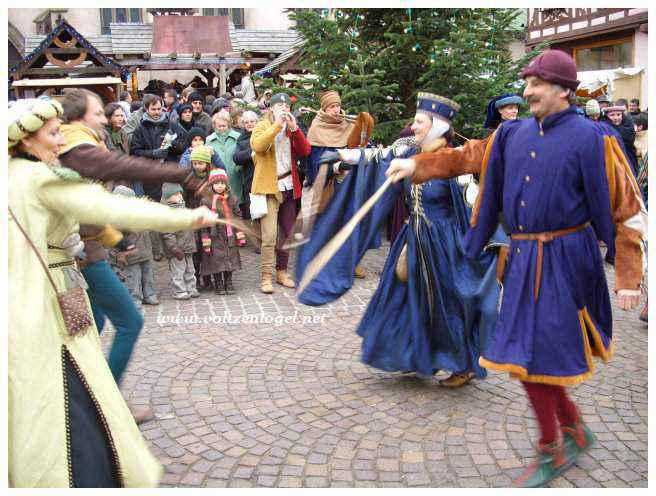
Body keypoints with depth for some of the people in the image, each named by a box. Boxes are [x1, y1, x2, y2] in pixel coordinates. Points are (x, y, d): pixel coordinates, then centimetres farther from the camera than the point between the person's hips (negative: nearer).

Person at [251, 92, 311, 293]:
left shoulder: (292, 130, 16)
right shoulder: (262, 126, 2)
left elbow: (305, 151, 0)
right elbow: (257, 145, -21)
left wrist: (294, 128, -10)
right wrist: (277, 124, -22)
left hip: (289, 187, 6)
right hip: (269, 187, -5)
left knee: (288, 233, 10)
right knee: (269, 235, -12)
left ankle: (282, 272, 23)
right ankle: (266, 277, -5)